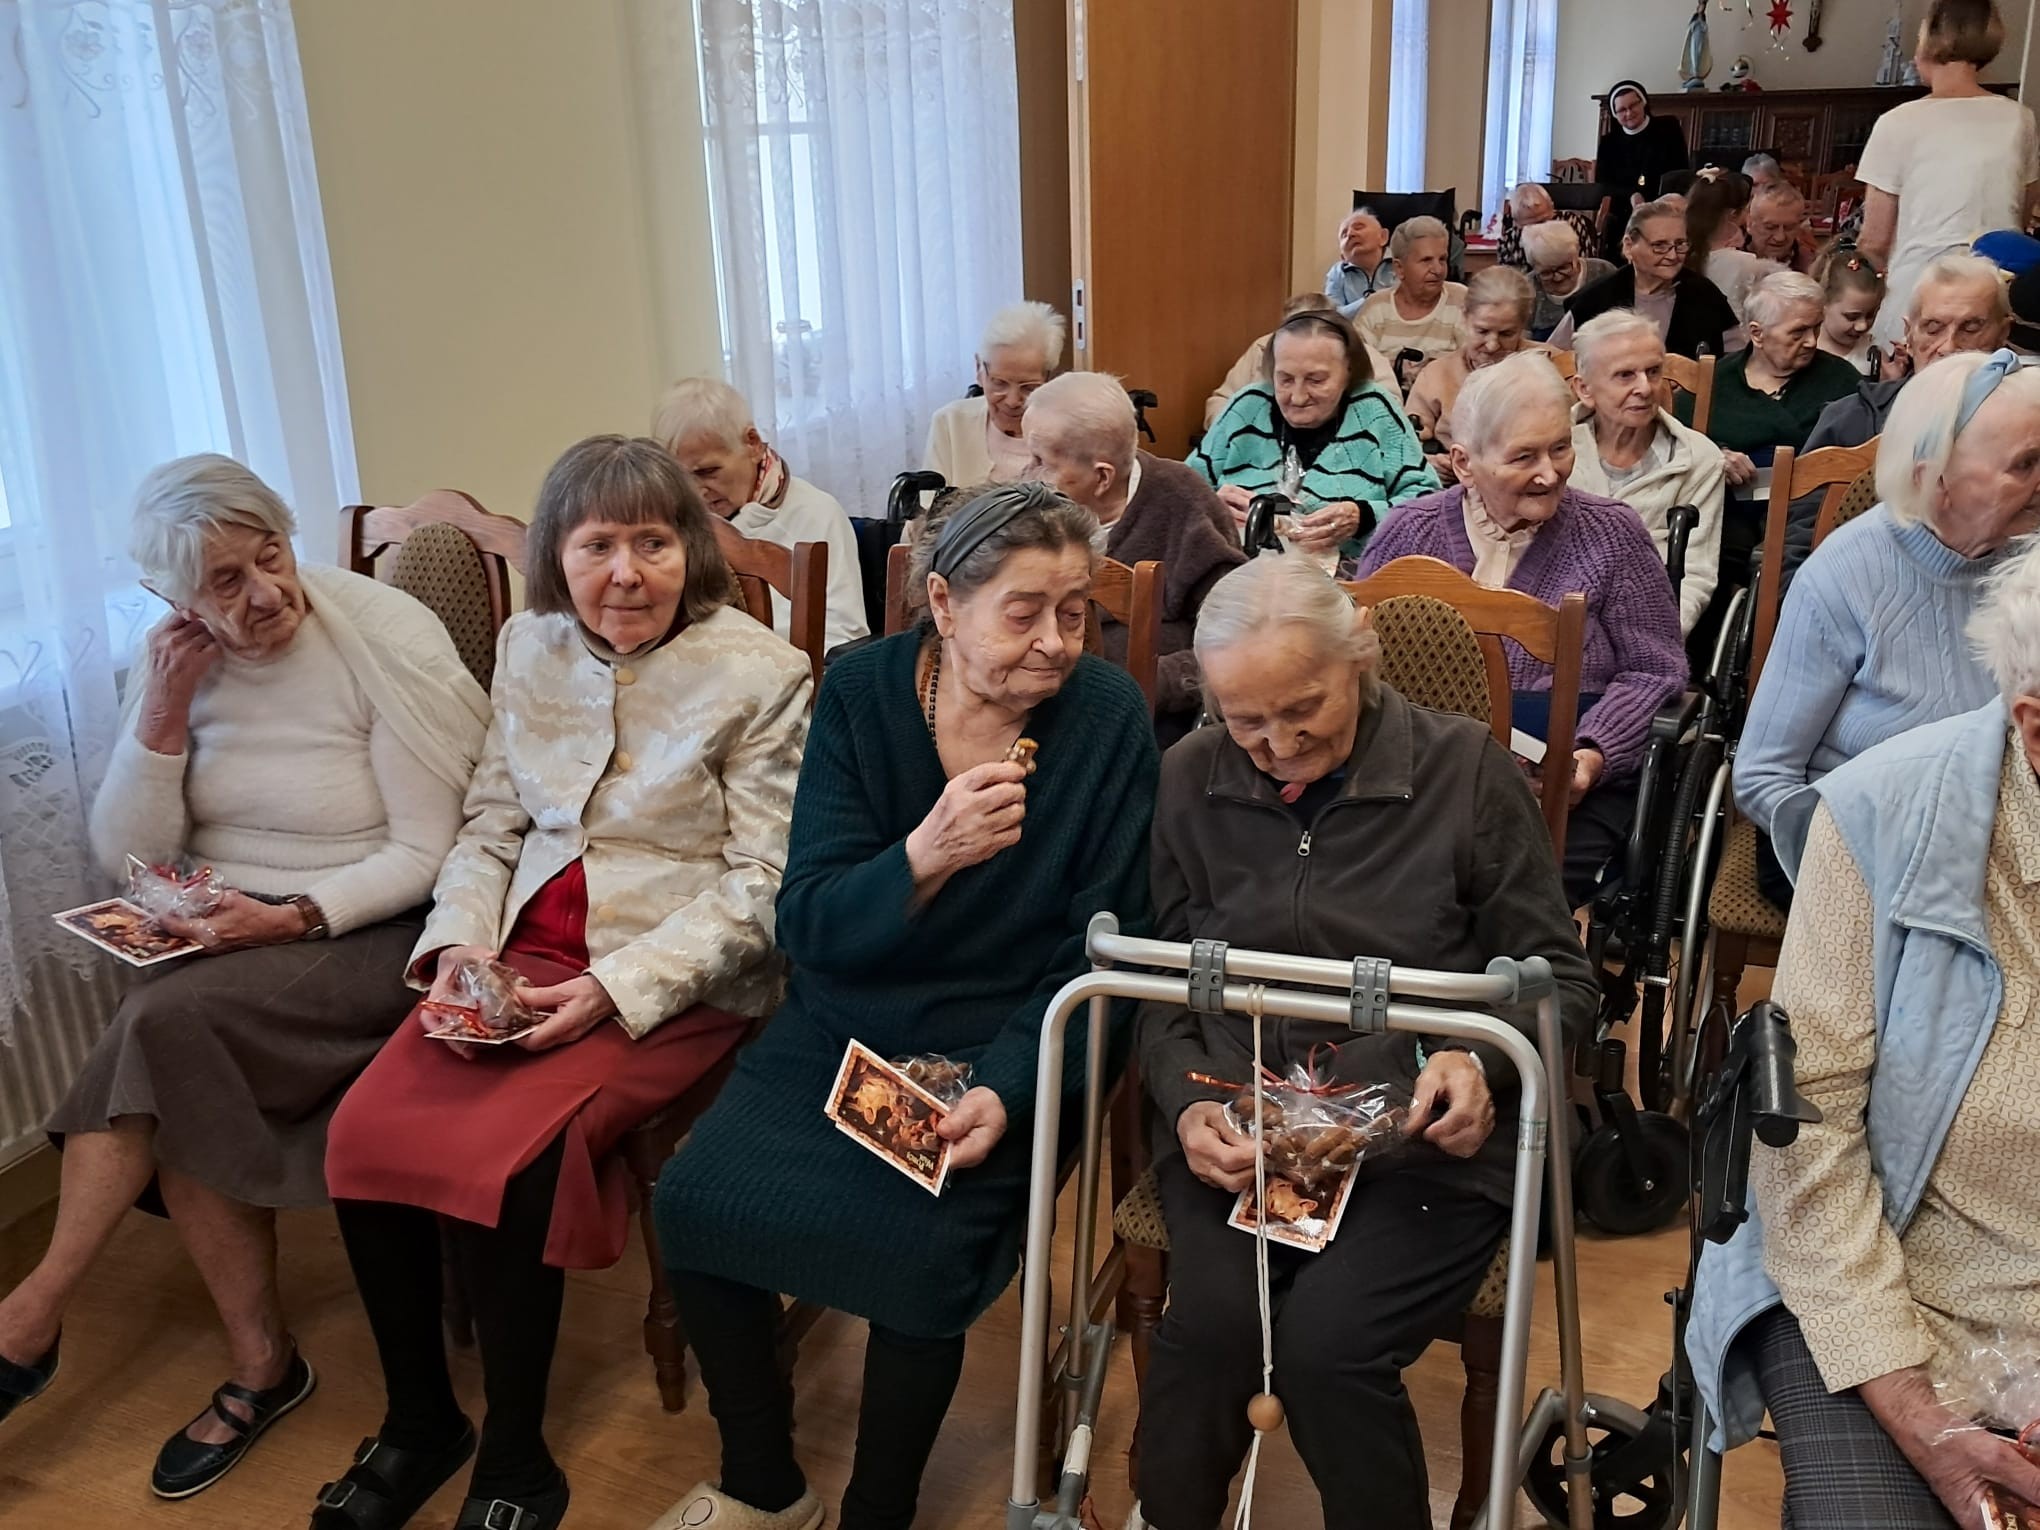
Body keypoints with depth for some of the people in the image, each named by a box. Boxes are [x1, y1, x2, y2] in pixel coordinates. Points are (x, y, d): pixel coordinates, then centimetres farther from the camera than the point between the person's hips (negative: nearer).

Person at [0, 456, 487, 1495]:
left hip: (370, 940, -5)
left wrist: (293, 917, -24)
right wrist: (163, 713, -10)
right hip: (225, 942, 5)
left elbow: (429, 855, -12)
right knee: (177, 1074, -25)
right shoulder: (179, 658, 4)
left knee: (165, 1023, -28)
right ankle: (259, 1361, -6)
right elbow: (127, 860, 2)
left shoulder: (388, 637, -12)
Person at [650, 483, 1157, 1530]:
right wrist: (925, 856, -31)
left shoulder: (1109, 718, -11)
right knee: (695, 1200, -14)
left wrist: (1004, 1088, -22)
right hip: (840, 1031, 3)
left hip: (1000, 1049, -2)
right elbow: (808, 924, -11)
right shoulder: (862, 692, -6)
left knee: (920, 1247, -25)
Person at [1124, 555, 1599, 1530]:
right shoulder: (1189, 781, 6)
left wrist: (1482, 1063, -14)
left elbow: (1557, 977, 6)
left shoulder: (1467, 771, -1)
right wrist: (1188, 1104, -8)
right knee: (1210, 1323, -25)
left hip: (1423, 1139, -2)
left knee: (1325, 1346, -24)